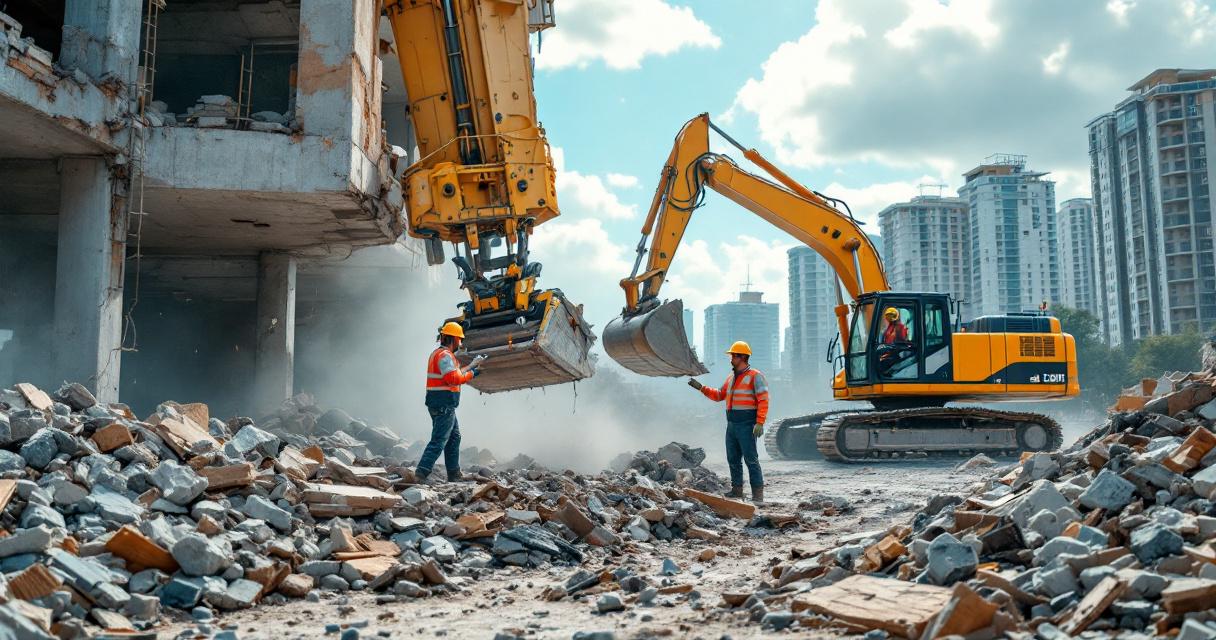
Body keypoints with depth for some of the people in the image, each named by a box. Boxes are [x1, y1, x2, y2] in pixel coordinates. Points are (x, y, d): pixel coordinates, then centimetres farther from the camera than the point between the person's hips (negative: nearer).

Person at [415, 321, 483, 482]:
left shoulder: (437, 353, 18)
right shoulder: (445, 355, -15)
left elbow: (454, 373, 24)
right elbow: (453, 378, -24)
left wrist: (471, 366, 25)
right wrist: (470, 374, -10)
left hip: (443, 406, 11)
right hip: (444, 405, -11)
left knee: (454, 437, 18)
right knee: (439, 440, -12)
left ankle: (454, 474, 23)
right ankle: (422, 472, -18)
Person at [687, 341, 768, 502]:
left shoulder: (755, 376, -7)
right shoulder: (731, 377, 17)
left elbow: (763, 400, -14)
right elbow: (719, 396, 25)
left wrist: (760, 423, -21)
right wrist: (701, 388, 15)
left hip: (747, 424, -8)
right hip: (732, 424, 8)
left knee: (750, 458, -9)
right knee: (733, 458, 11)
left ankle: (758, 493, -8)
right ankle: (737, 489, 19)